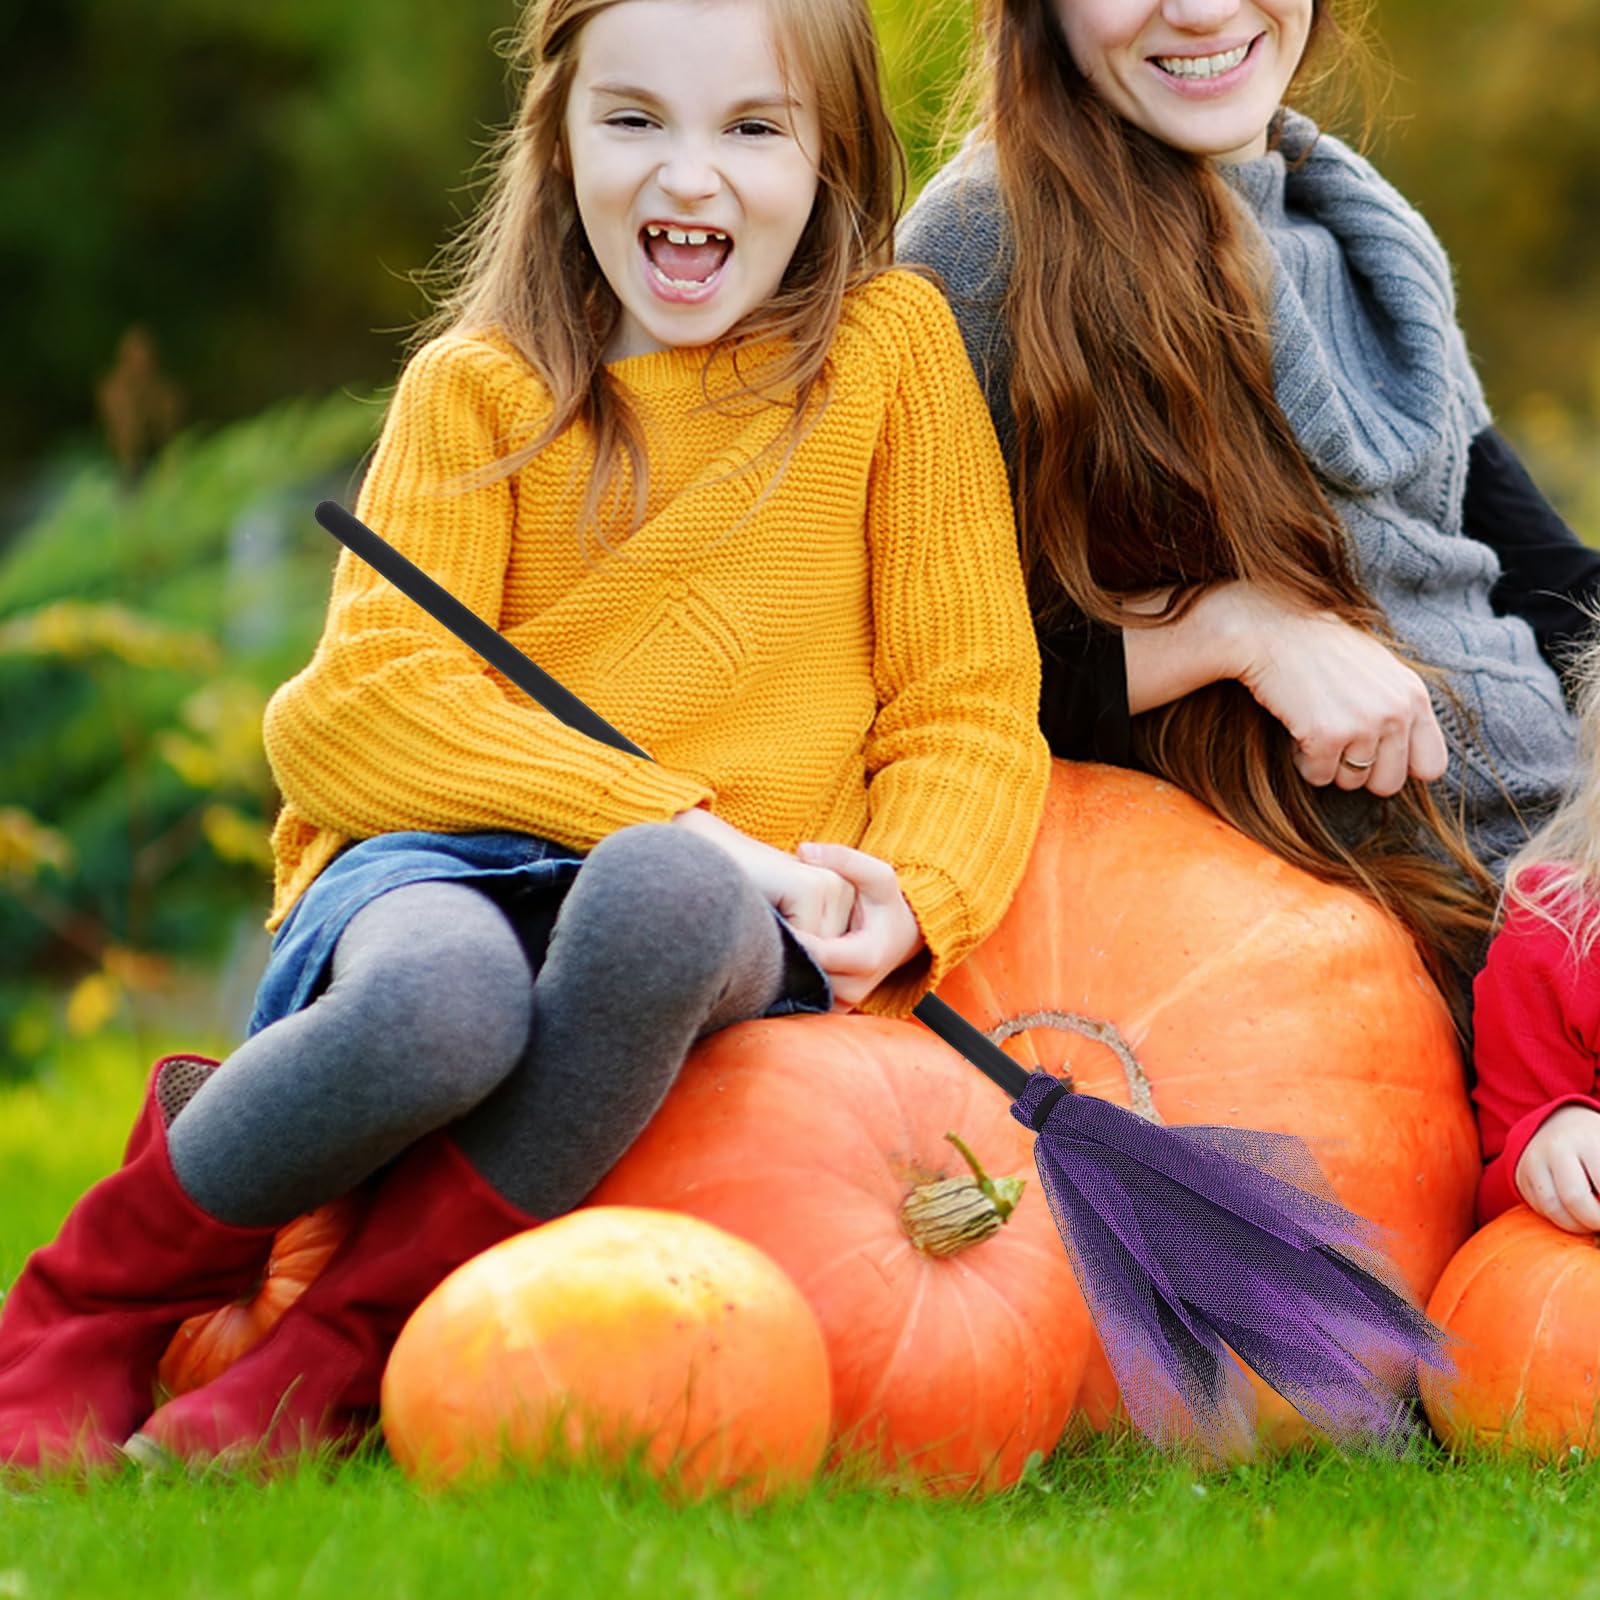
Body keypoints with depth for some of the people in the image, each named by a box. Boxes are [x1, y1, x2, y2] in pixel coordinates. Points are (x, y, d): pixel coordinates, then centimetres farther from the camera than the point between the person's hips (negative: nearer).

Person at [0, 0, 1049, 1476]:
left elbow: (971, 702, 7)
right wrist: (685, 814, -16)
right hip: (455, 865, 0)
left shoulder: (892, 345, 9)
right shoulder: (478, 386, 8)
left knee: (663, 894, -39)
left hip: (739, 914, 0)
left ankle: (338, 1357, -23)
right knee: (441, 993, -39)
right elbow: (378, 699, -4)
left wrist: (904, 897, -15)